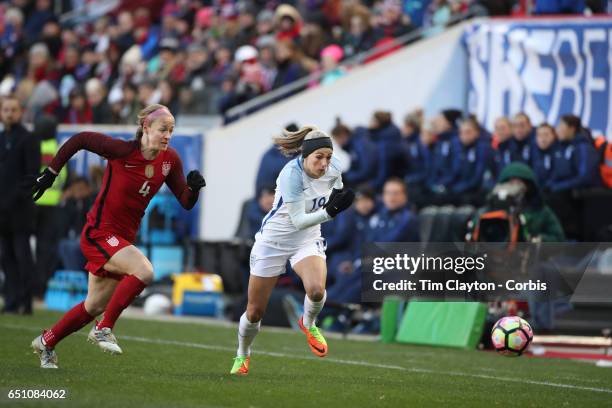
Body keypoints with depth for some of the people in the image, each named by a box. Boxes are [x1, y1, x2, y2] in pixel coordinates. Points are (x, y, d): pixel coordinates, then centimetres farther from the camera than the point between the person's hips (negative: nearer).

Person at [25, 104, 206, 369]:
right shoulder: (123, 151, -18)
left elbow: (186, 202, 1)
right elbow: (79, 140, -9)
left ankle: (46, 342, 37)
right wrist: (50, 174, -6)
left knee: (95, 307, 16)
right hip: (99, 234, -7)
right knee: (144, 271, -29)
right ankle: (103, 329, -13)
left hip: (123, 238, 7)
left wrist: (194, 186, -21)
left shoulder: (169, 160, -2)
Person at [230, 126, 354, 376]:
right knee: (254, 312, 5)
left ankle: (308, 324, 5)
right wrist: (329, 212, -43)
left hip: (308, 240, 3)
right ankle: (242, 355, 35)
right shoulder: (292, 174, -29)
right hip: (274, 240, -3)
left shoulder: (333, 169, -13)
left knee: (316, 290, -29)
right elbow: (298, 221, -33)